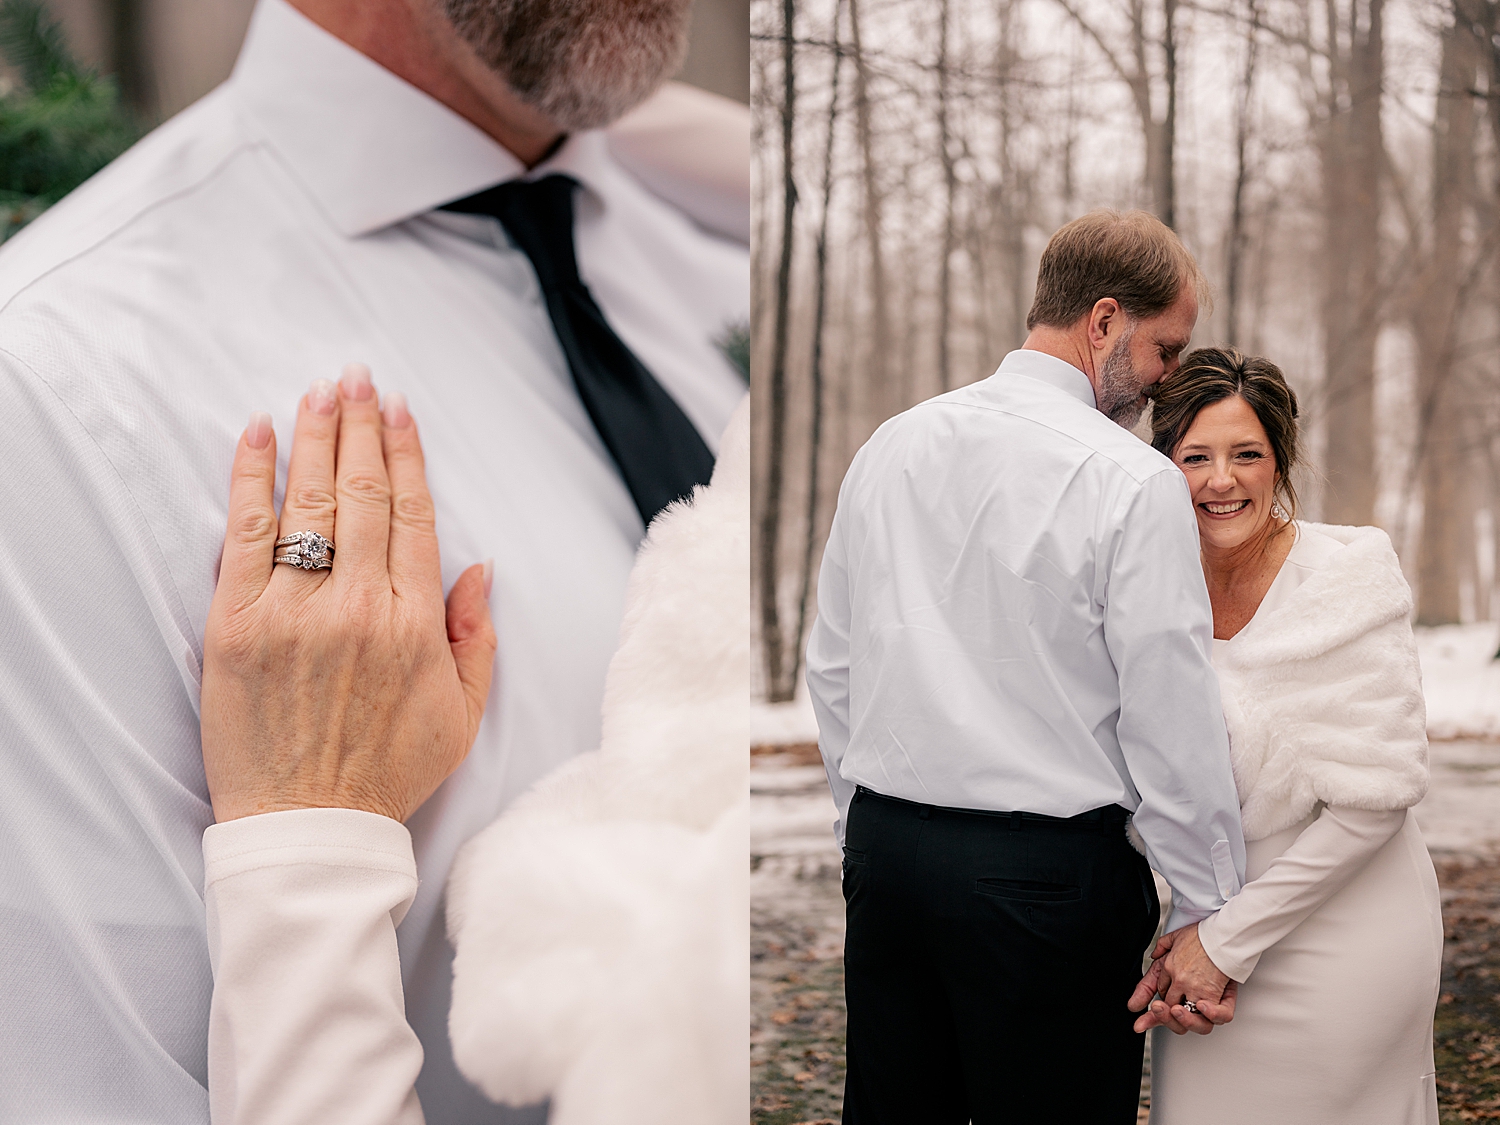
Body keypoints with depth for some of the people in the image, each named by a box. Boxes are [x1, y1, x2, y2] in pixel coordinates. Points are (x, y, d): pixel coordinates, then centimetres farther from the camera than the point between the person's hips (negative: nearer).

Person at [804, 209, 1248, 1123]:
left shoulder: (889, 449, 7)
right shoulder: (1135, 482, -12)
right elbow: (1174, 720, -12)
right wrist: (1209, 914, -3)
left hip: (883, 847, 6)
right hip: (1049, 870, -6)